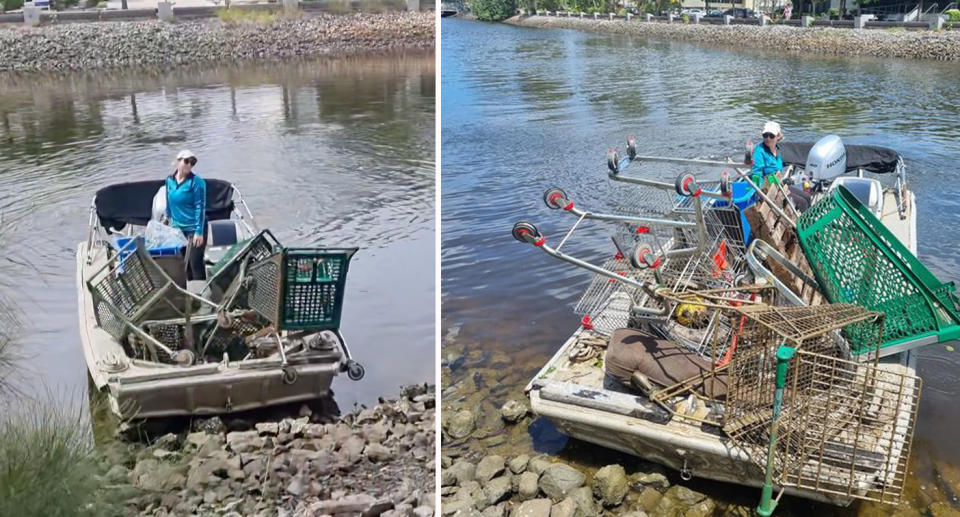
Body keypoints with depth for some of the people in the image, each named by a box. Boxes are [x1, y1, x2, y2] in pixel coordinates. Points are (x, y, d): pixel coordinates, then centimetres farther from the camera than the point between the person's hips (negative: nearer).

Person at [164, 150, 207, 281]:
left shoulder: (196, 182, -13)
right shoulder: (169, 180, 3)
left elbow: (200, 207, -15)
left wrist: (199, 232, -19)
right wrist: (169, 220, 25)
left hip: (194, 229, -6)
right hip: (177, 229, 6)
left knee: (195, 263, -4)